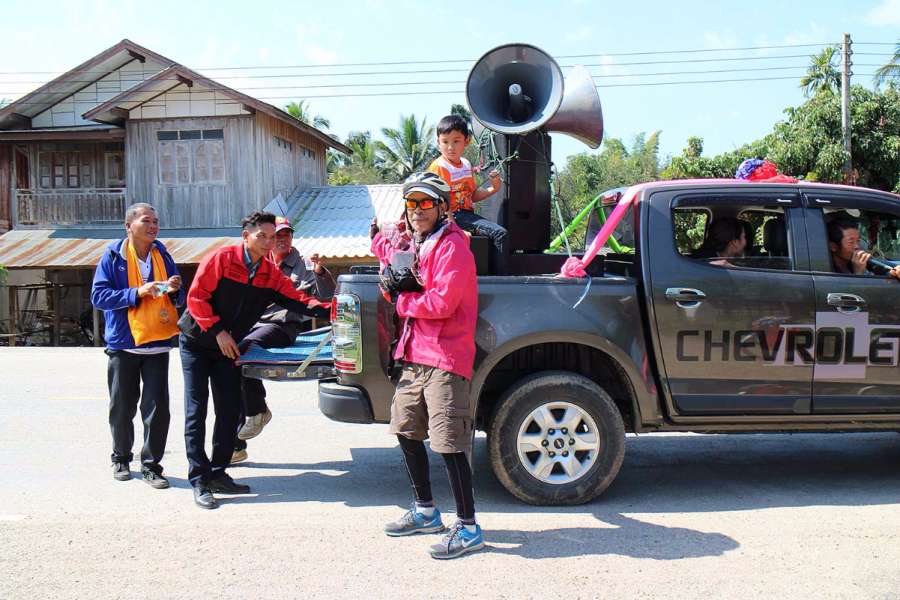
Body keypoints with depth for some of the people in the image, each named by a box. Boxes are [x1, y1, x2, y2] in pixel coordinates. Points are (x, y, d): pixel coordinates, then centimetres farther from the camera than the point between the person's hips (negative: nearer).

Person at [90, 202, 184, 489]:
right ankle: (121, 459, 30)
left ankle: (151, 465, 9)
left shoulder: (162, 255, 8)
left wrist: (175, 290, -8)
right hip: (124, 342, -2)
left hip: (158, 342, 2)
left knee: (158, 407, -3)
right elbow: (98, 296, -10)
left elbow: (179, 299, 16)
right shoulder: (113, 256, -2)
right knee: (122, 407, 9)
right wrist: (137, 293, -19)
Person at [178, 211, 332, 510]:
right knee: (196, 412, -5)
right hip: (196, 342, -5)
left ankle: (218, 473, 18)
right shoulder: (221, 259, -17)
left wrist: (330, 310, -24)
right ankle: (199, 481, -1)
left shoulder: (270, 273, -1)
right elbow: (196, 297, -17)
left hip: (228, 347, 5)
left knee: (229, 412, 5)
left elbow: (297, 299, -9)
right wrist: (217, 331, -20)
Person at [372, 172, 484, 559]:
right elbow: (382, 248, 37)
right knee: (407, 432, 18)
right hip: (413, 356, 10)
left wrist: (401, 301, -8)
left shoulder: (452, 246, -12)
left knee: (449, 445, -10)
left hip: (445, 359, -10)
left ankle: (468, 529, 0)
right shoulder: (412, 244, 15)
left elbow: (442, 303, -21)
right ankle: (426, 512, 33)